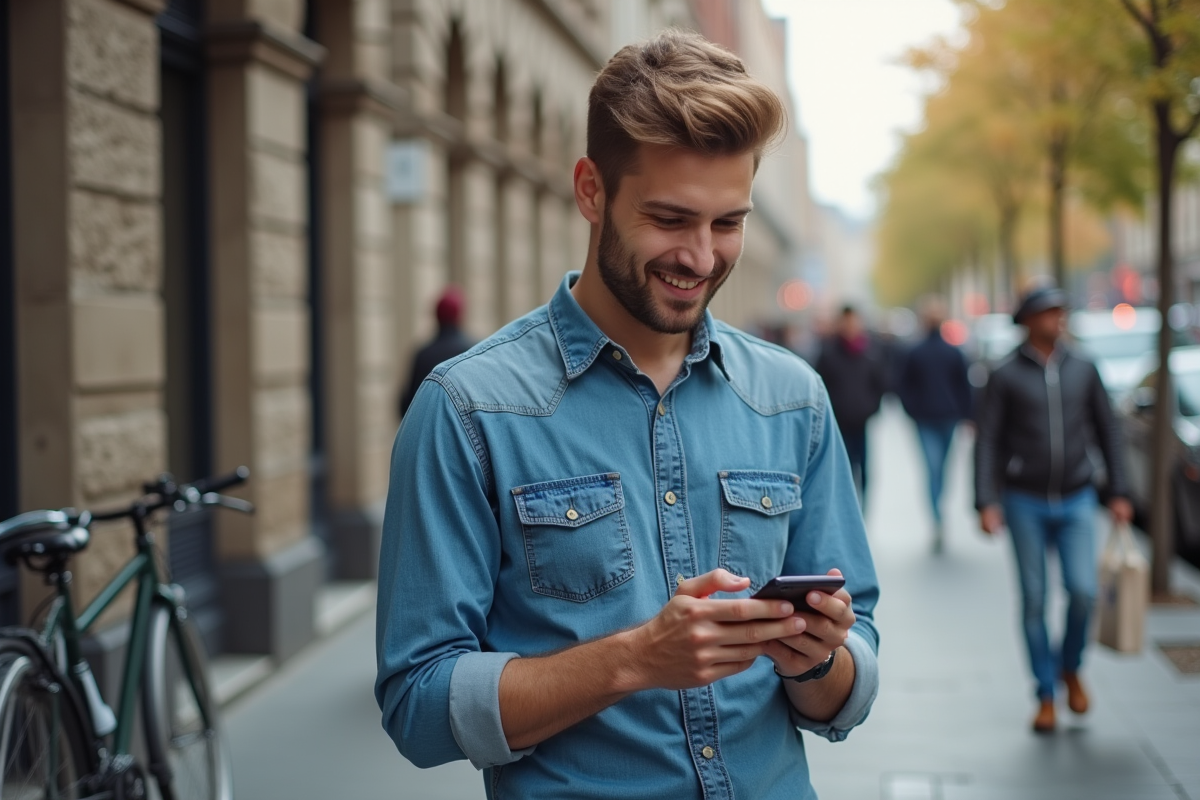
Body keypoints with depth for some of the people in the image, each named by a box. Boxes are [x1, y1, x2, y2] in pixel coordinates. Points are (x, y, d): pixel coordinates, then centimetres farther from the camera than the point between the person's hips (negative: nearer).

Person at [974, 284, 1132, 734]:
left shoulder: (1083, 370, 5)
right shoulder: (1006, 376, -3)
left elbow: (1106, 431, 11)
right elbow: (987, 442, -5)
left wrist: (1118, 492, 6)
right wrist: (986, 503, -13)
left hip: (1076, 499, 2)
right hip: (1024, 502, -2)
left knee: (1083, 590, -10)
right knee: (1034, 600, 2)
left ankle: (1070, 667, 18)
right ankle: (1046, 695, 15)